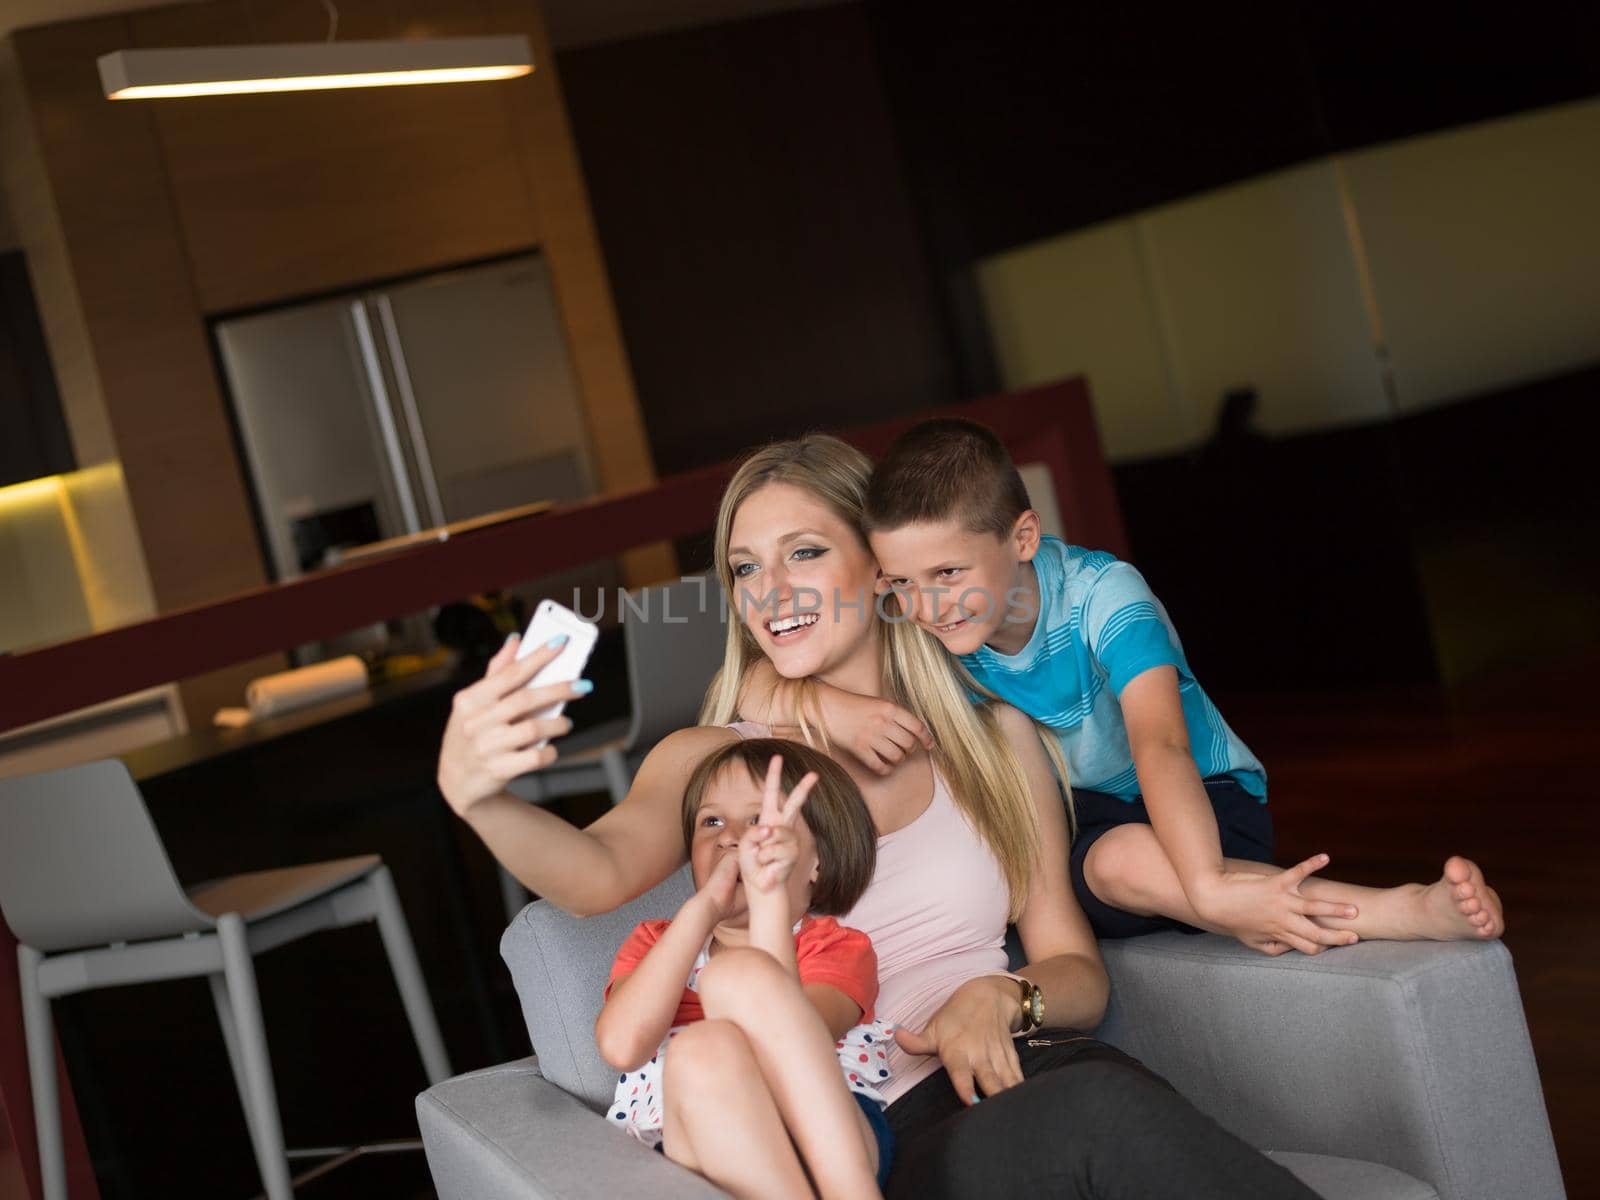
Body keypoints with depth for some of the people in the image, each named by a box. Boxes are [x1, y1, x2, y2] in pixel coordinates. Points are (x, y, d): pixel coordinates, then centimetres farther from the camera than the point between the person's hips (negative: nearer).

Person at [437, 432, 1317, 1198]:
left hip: (1006, 1077, 3)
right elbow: (600, 872, -14)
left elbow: (1078, 973, 16)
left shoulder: (994, 738, 15)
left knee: (1098, 1084, -34)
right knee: (1101, 1111, -35)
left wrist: (999, 997, -8)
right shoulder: (713, 762, 9)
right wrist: (475, 795, -36)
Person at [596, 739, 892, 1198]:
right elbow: (622, 1046, -2)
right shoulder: (655, 942, 23)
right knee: (706, 1049, -32)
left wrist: (768, 896, -14)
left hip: (832, 1147, 0)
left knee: (739, 971, -25)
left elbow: (786, 1049, -9)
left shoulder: (840, 947, 15)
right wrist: (706, 905, -5)